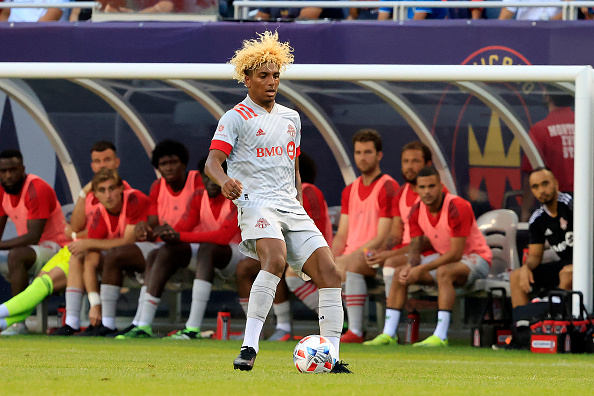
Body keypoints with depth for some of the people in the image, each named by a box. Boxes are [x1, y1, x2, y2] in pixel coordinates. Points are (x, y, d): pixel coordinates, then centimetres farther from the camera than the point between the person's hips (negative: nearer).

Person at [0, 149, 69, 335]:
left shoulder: (37, 190, -20)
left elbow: (33, 237, -26)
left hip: (56, 248, -9)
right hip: (29, 251, 9)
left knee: (15, 255, -36)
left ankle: (19, 323, -37)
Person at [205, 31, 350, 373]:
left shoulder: (291, 118, 23)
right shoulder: (236, 118, 3)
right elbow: (212, 161, -9)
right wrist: (224, 181, -30)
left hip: (291, 208, 7)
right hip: (256, 203, -7)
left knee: (330, 272, -8)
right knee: (276, 259, -33)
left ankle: (332, 357, -7)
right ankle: (249, 348, -32)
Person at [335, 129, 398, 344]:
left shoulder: (388, 188, -7)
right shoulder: (350, 191, 18)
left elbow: (382, 238, -13)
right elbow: (342, 235, 15)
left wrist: (350, 257, -21)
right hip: (350, 256, 7)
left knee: (351, 266, -40)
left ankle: (355, 332, -40)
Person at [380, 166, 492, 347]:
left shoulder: (457, 208, -25)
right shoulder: (416, 212, -3)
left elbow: (456, 254, -27)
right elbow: (415, 246, 0)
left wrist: (422, 269, -30)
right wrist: (410, 265, -25)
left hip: (475, 258, -8)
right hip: (446, 260, 8)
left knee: (443, 272, -38)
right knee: (400, 273, -4)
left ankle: (440, 337, -43)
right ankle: (388, 334, -8)